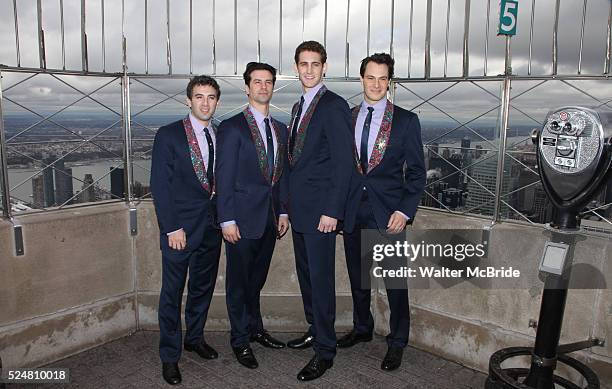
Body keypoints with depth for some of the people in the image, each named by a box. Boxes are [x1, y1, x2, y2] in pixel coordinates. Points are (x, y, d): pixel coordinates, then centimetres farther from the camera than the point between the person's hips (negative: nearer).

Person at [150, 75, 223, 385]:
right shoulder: (168, 135, -5)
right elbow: (160, 185, -9)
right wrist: (172, 228, -14)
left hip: (211, 227, 5)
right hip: (179, 228, -4)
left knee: (203, 287, 17)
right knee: (172, 293, 5)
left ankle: (195, 338, 37)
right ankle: (170, 356, 20)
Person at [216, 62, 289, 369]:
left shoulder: (280, 129, 12)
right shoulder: (232, 127, -7)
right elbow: (224, 177, -10)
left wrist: (283, 211, 8)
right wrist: (227, 219, -14)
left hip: (270, 217, 6)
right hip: (243, 217, -5)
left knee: (257, 278, 18)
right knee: (239, 280, 7)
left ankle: (255, 328, 35)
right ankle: (240, 340, 21)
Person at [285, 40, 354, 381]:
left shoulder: (334, 106, -10)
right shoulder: (299, 107, 16)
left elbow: (344, 162, -16)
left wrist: (331, 211, -19)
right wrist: (290, 206, 15)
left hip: (321, 210, -8)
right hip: (299, 209, 9)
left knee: (321, 278, -1)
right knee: (305, 274, 17)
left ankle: (325, 350, 12)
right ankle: (315, 329, 35)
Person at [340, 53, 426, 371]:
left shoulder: (406, 121, -1)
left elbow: (416, 172, -1)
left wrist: (404, 211, -11)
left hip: (388, 215, -3)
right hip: (353, 212, 3)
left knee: (395, 283, 4)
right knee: (357, 278, 17)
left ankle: (397, 342, 23)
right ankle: (362, 328, 37)